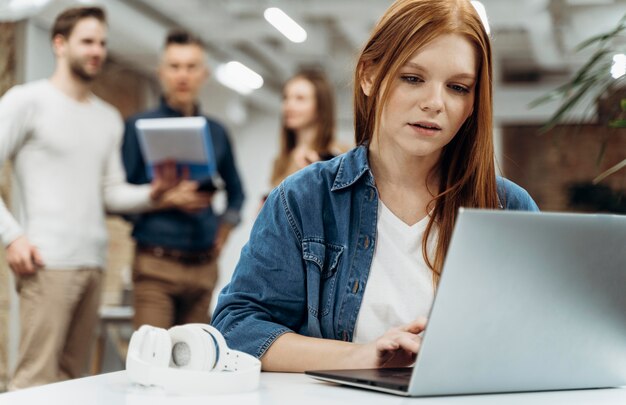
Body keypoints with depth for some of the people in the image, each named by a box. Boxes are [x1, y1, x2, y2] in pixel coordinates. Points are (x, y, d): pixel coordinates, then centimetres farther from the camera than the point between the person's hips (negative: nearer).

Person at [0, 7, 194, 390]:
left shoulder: (110, 118, 20)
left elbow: (111, 192, 17)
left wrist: (151, 195, -3)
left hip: (94, 262, 6)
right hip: (48, 261, -6)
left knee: (72, 376, 8)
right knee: (37, 377, -11)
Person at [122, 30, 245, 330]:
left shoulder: (216, 132, 14)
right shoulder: (140, 126, 2)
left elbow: (236, 193, 25)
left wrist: (220, 237, 13)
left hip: (203, 267, 4)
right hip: (156, 263, -4)